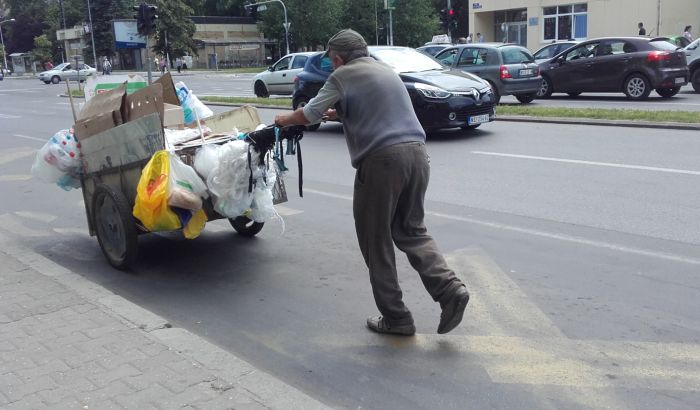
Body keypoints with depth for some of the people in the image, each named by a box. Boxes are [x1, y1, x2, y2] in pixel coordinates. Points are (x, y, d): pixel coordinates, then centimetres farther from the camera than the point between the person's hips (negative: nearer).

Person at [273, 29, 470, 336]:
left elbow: (309, 115, 5)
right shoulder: (387, 70, 24)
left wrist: (285, 120, 25)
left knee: (377, 241, 6)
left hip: (382, 158, -7)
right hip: (416, 152, 7)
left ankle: (395, 318, 11)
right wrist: (337, 113, 42)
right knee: (411, 230, 17)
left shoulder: (343, 75, 2)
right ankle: (450, 289, -1)